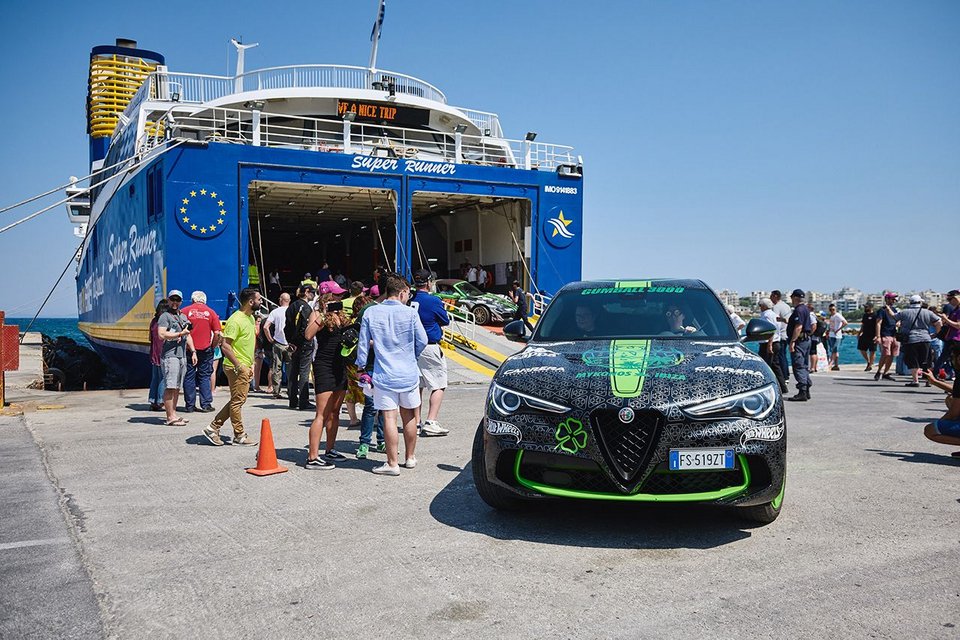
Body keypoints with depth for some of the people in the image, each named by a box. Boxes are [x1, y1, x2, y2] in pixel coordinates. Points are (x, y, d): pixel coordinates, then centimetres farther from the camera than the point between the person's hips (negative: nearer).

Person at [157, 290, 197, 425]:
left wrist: (193, 351, 19)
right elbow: (162, 334, -17)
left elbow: (188, 335, 27)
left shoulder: (183, 317, 21)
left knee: (177, 387, 10)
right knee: (170, 387, -10)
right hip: (170, 355, -8)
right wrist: (180, 334, -12)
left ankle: (173, 414, 16)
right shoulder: (165, 316, -4)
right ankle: (170, 417, -9)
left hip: (182, 356, 8)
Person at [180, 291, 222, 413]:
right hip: (205, 350, 0)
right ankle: (206, 404, 5)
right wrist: (213, 346, 9)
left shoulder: (185, 311, 0)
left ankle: (189, 405, 10)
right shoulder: (210, 312, 2)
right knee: (205, 377, 7)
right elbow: (217, 333, -3)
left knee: (189, 377, 7)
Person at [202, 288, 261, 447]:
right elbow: (225, 345, -22)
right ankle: (239, 436, 9)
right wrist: (239, 366, -23)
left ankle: (213, 428, 19)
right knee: (237, 401, 0)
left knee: (237, 401, 13)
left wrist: (251, 364, 18)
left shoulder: (251, 318, 13)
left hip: (245, 367, 10)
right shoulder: (235, 320, -17)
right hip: (236, 367, -10)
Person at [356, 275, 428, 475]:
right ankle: (410, 457, 27)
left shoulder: (370, 313, -4)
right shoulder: (410, 313, -6)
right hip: (408, 374, 1)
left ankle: (392, 464, 3)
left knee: (389, 418, 0)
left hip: (384, 375, -1)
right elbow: (422, 341, 1)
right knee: (409, 416, 15)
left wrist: (361, 368, 13)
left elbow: (363, 344, 0)